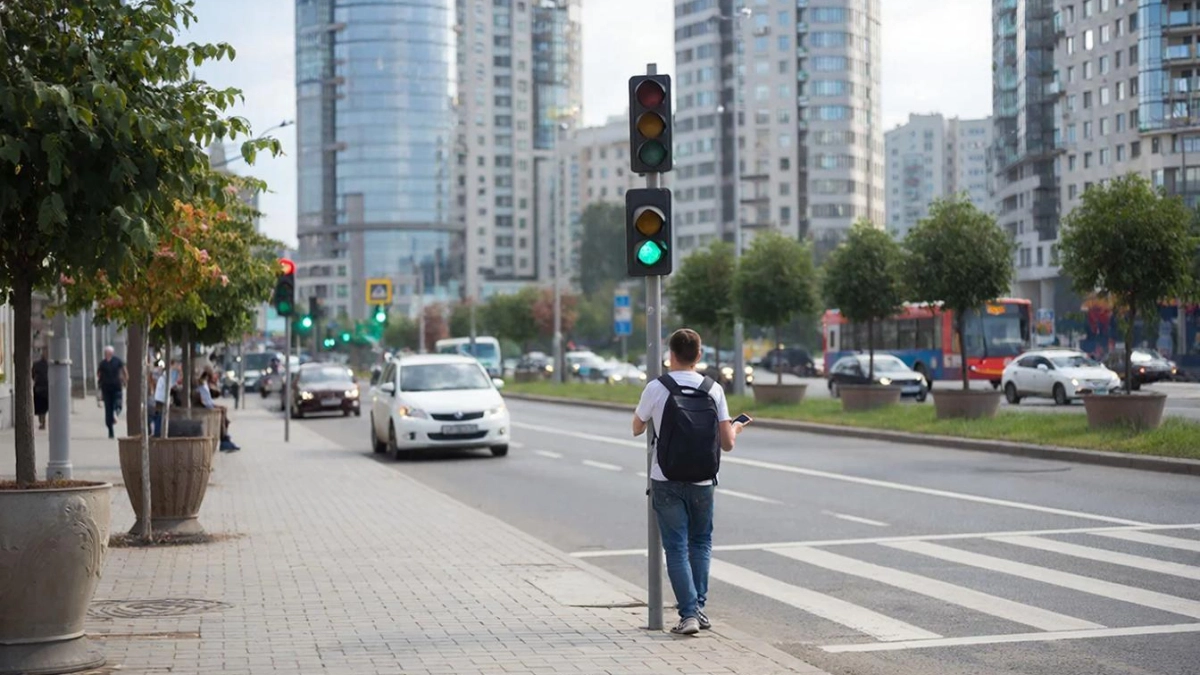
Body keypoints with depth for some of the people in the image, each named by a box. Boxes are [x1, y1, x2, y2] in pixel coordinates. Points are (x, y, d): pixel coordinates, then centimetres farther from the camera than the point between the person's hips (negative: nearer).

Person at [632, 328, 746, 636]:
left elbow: (637, 428, 8)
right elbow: (727, 443, -1)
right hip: (702, 482, 2)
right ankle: (698, 607, 14)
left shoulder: (656, 388, -8)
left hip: (666, 482, -2)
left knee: (677, 547, 3)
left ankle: (688, 613, -5)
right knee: (701, 542, 19)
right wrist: (735, 428, 22)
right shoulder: (713, 390, -2)